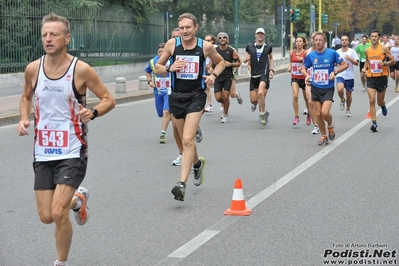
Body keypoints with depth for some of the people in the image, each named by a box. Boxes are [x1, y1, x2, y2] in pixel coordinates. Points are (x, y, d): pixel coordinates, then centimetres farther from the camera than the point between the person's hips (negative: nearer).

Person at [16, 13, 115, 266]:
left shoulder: (81, 69, -11)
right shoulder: (33, 69, -1)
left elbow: (109, 100, -2)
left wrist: (93, 113, -22)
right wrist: (24, 119, 0)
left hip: (73, 152, -4)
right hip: (43, 152, 4)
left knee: (58, 214, -13)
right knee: (46, 216, 6)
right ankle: (78, 199, 39)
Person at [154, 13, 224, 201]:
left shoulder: (206, 46, -4)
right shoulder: (172, 44, -3)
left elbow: (220, 62, 14)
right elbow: (157, 68, 6)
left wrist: (214, 75, -5)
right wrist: (169, 68, -15)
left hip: (196, 97, -3)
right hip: (176, 97, 3)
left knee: (187, 140, -16)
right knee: (186, 140, 17)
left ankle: (182, 184, -19)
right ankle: (197, 163, 48)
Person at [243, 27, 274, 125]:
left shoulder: (268, 47, 4)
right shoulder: (250, 46, 5)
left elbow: (271, 58, 20)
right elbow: (245, 60, 11)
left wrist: (271, 70, 8)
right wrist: (246, 59, -13)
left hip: (264, 74, -2)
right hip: (254, 75, 2)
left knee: (260, 93, -27)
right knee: (253, 99, 3)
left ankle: (262, 114, -9)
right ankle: (255, 103, 43)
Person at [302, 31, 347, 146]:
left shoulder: (332, 53, -8)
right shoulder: (311, 55, 1)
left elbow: (344, 65, -1)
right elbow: (304, 68, 14)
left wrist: (335, 72, -17)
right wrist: (306, 75, -8)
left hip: (328, 88, -3)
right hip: (315, 88, 3)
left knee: (325, 112, -17)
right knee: (318, 114, 4)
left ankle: (330, 125, 16)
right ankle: (323, 136, 21)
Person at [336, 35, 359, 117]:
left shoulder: (352, 51, -2)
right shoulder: (337, 52, 3)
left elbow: (357, 63, -5)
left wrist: (350, 59, -20)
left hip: (350, 76, 0)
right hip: (340, 75, 0)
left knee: (349, 95, 9)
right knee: (340, 89, -28)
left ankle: (348, 109, 31)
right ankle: (342, 100, 4)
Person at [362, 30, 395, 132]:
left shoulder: (384, 48, -6)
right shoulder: (367, 50, 5)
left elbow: (393, 61, -4)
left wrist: (384, 63, -22)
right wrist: (365, 68, 5)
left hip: (382, 77, -2)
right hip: (371, 78, 2)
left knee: (380, 102, 10)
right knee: (371, 101, -11)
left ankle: (383, 106, 48)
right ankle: (374, 123, -9)